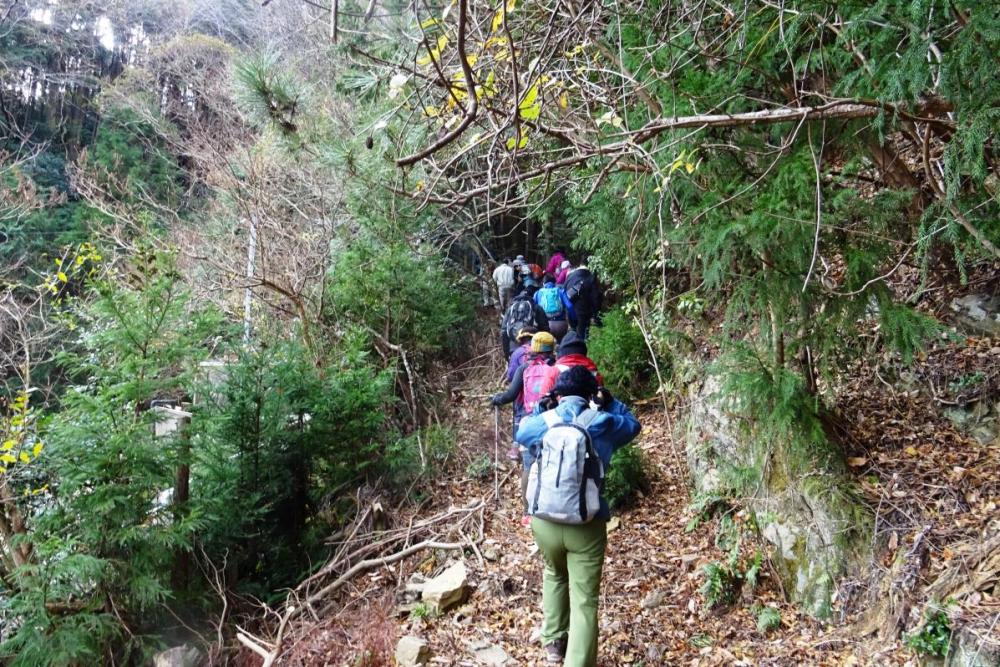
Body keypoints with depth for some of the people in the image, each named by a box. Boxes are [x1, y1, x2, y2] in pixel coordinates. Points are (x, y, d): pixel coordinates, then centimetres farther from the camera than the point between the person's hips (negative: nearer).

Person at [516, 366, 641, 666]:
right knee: (584, 599, 3)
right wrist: (609, 401, 14)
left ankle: (553, 643, 40)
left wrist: (541, 409, 17)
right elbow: (632, 425, 17)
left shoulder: (540, 423, -1)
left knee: (554, 574, 30)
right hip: (586, 524, -3)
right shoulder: (602, 424, -4)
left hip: (544, 520, 3)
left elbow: (521, 432, 22)